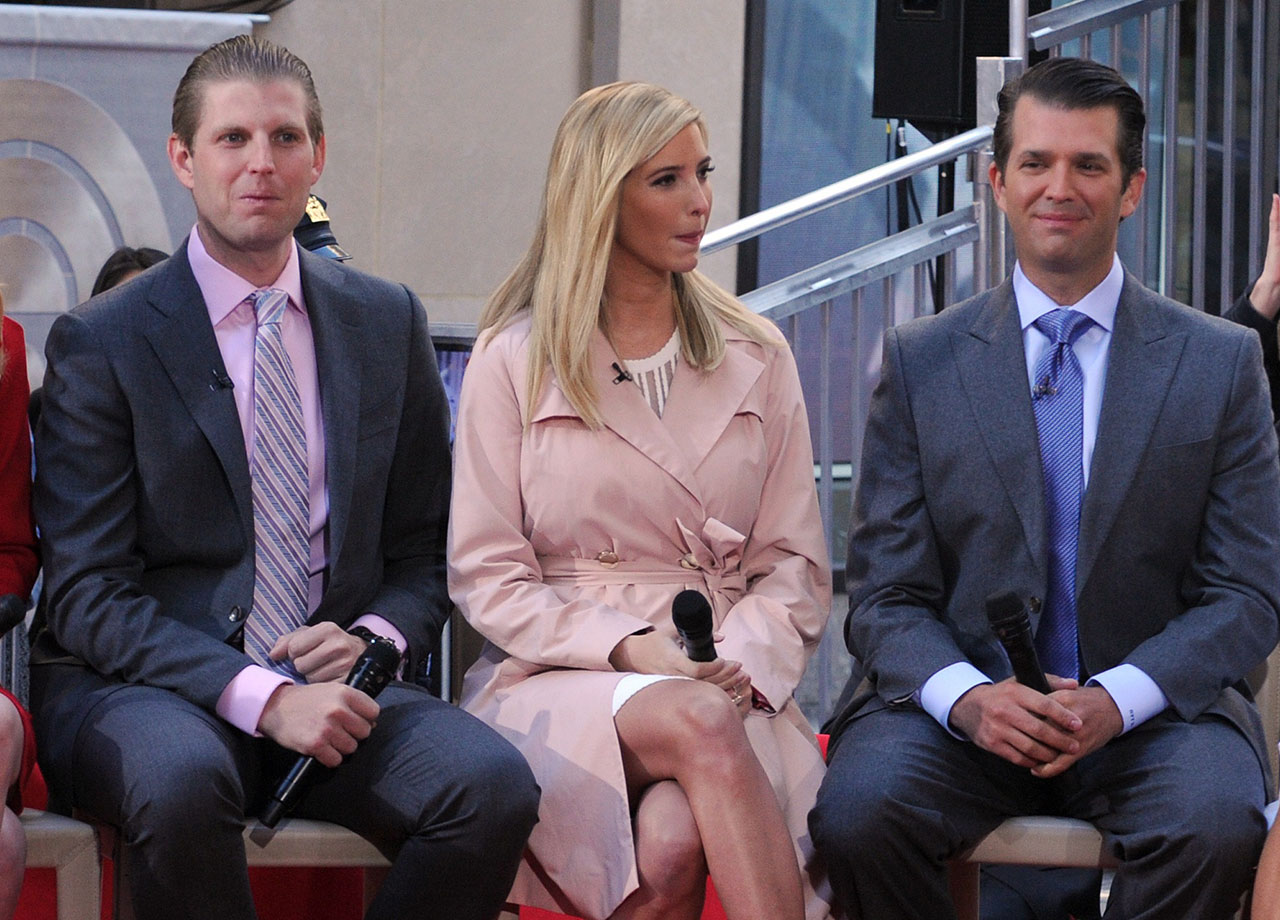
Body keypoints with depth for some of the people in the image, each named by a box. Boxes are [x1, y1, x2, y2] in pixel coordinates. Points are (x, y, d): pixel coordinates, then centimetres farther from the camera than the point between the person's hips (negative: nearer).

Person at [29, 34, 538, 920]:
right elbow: (88, 596, -6)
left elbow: (425, 554, 17)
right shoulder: (100, 341, 0)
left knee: (496, 784, -27)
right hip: (144, 689, -3)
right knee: (182, 779, -39)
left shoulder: (389, 322, 13)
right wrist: (262, 698, -19)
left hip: (333, 682, 3)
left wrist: (372, 640, -7)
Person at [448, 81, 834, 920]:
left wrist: (741, 661, -10)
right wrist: (624, 648, -12)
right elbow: (487, 574, 3)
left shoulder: (756, 358, 15)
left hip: (728, 686, 1)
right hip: (558, 683, -1)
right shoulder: (514, 360, 8)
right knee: (700, 725, -37)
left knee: (671, 844, -35)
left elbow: (794, 565, 12)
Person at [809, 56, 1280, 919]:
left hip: (1153, 708, 0)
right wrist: (967, 696, -18)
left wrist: (1118, 699, -16)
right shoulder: (920, 361, 8)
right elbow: (887, 594, 4)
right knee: (857, 809, -30)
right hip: (963, 701, 1)